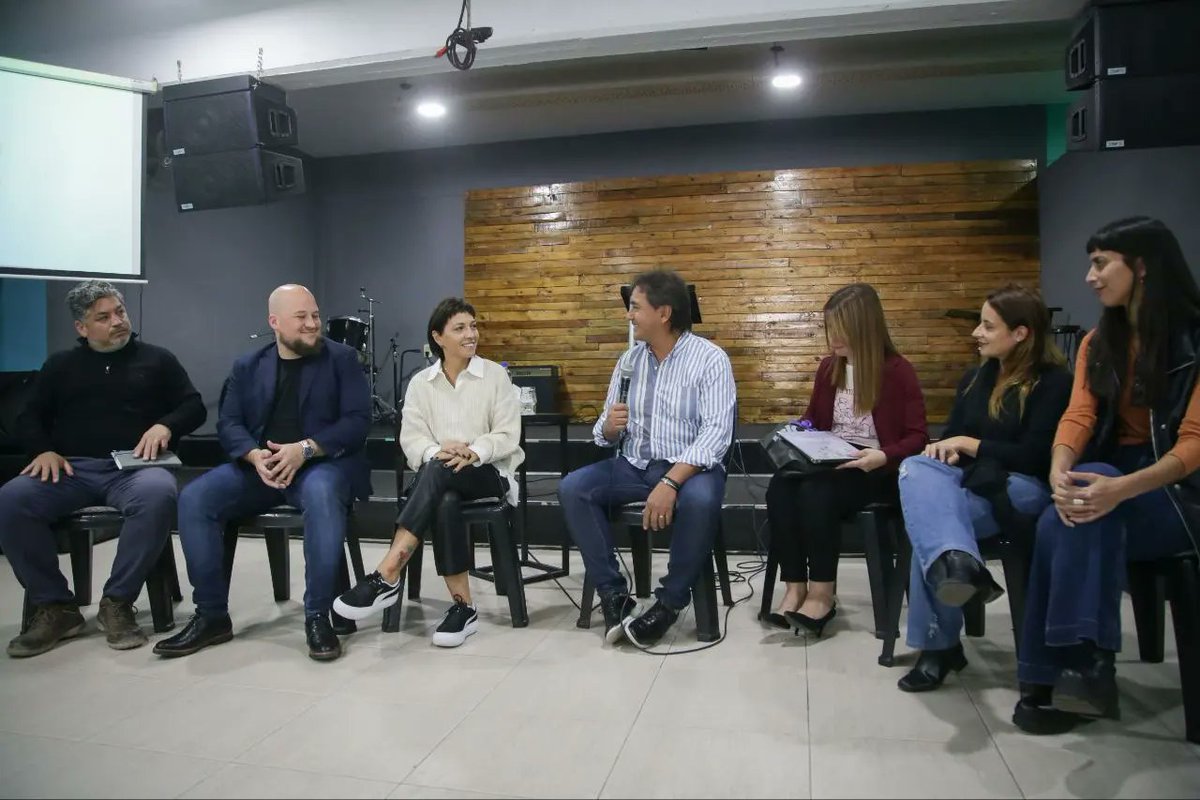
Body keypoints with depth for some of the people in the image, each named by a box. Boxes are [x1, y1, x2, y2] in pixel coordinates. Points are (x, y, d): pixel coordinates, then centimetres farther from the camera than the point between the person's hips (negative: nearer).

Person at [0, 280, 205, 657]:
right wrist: (45, 449, -3)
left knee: (158, 495, -38)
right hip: (73, 469, 3)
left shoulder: (156, 359, 16)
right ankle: (55, 607, -15)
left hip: (134, 467, -2)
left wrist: (166, 426, -11)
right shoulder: (61, 365, 22)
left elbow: (194, 406, 11)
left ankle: (117, 602, -23)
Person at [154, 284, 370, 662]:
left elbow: (357, 421, -7)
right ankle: (212, 616, -7)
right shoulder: (247, 366, 14)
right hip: (260, 466, 4)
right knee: (193, 498, -20)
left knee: (322, 494, -38)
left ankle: (318, 617, -27)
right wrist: (256, 456, -17)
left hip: (321, 463, -4)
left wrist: (304, 449, -22)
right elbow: (228, 424, 5)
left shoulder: (342, 359, 4)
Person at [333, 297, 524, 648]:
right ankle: (462, 606, -29)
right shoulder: (421, 383, 10)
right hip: (438, 477, 2)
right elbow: (411, 438, 0)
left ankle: (386, 577, -39)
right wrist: (437, 451, -23)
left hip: (489, 472, -2)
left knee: (437, 472, -37)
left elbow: (508, 435, -4)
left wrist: (473, 453, -23)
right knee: (445, 504, -38)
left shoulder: (495, 375, 4)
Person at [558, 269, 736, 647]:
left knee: (699, 500, -37)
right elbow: (606, 434, 12)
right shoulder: (629, 360, 8)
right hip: (633, 465, 5)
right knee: (572, 489, -17)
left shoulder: (710, 359, -9)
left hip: (690, 467, -5)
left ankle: (670, 603, -16)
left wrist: (670, 483, -31)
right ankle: (614, 594, -13)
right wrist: (609, 427, -14)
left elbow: (716, 432, -20)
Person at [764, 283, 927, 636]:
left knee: (815, 492, -35)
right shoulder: (828, 368, 11)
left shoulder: (898, 371, -6)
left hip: (876, 470, -5)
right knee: (780, 487, -28)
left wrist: (883, 456, -27)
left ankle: (823, 593, -21)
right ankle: (795, 587, -24)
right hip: (829, 462, 5)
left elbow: (916, 438, -8)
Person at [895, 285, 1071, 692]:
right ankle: (957, 562, -49)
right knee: (915, 469, -30)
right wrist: (946, 449, -5)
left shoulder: (1054, 382, -4)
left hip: (1023, 488, -6)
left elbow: (1034, 456, -12)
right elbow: (951, 434, 19)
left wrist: (967, 443, -9)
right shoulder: (976, 376, 16)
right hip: (974, 479, 6)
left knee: (927, 513, -32)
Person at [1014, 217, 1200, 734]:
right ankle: (1071, 667, -26)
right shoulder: (1099, 343, 9)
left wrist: (1121, 489, -35)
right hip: (1107, 479, 5)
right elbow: (1078, 417, -5)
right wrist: (1059, 473, -27)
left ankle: (1079, 665, -32)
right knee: (1057, 522, -30)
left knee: (1080, 502, -36)